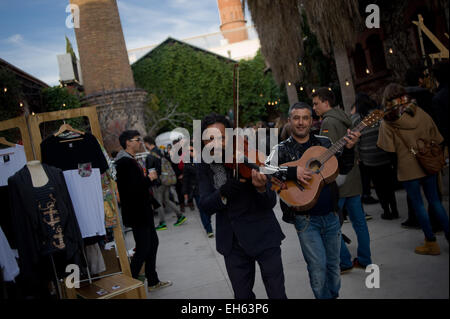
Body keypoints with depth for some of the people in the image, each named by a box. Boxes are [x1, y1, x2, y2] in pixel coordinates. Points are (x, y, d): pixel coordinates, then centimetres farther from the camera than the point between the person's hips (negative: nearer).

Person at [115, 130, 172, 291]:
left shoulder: (130, 160, 15)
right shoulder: (125, 162, -19)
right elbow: (132, 188, -27)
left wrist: (150, 203, 16)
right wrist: (149, 178, -14)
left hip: (143, 212, 11)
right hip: (136, 214, -11)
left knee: (153, 243, 16)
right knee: (143, 248, -5)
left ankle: (153, 282, 26)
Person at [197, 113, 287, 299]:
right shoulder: (204, 167, -2)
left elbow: (271, 203, -16)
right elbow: (205, 206, -9)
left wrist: (261, 188, -39)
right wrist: (223, 194, -29)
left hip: (262, 236, -3)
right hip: (232, 242, 4)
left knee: (277, 294, 5)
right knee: (242, 295, 15)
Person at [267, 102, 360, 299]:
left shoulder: (325, 143, 9)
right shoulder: (281, 150, -1)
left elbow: (342, 170, 12)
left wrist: (348, 149, -4)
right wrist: (292, 173, -25)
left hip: (331, 215, 4)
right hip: (305, 219, -4)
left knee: (333, 264, 14)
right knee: (318, 266, -5)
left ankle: (333, 294, 35)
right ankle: (324, 297, 17)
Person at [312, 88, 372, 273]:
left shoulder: (328, 122, -13)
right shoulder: (343, 119, 16)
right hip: (353, 178, 9)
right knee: (358, 220, 13)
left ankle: (345, 262, 4)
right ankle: (364, 260, 22)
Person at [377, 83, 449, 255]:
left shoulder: (387, 122, -10)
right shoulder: (420, 113, 1)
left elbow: (388, 148, -9)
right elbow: (436, 137, 6)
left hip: (408, 167, -4)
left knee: (418, 204, 5)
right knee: (434, 200, 16)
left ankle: (431, 242, 10)